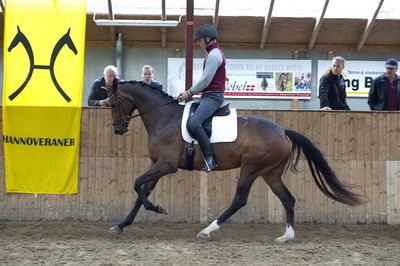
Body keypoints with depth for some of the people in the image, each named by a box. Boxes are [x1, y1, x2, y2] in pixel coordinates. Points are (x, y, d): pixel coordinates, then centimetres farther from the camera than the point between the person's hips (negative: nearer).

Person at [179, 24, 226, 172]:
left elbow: (206, 80, -18)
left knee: (194, 123, -29)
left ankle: (210, 158, -29)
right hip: (209, 95, 12)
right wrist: (191, 93, 16)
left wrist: (190, 92, -7)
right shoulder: (214, 53, 21)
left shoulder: (213, 55, -13)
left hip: (213, 96, -12)